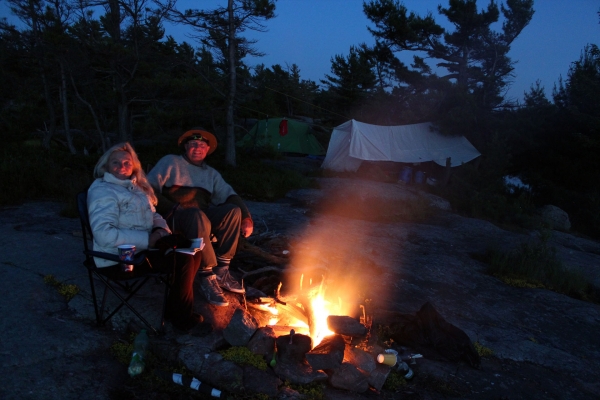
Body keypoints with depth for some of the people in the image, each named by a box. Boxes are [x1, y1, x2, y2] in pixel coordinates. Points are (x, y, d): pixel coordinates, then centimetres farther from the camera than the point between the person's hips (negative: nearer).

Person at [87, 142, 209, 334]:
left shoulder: (136, 187, 15)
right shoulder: (102, 191, -13)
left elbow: (153, 215, 22)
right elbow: (104, 234, -24)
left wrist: (161, 229, -3)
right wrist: (147, 239, -25)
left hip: (142, 246, 9)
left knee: (193, 251, -4)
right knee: (184, 259, -20)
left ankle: (180, 303, 4)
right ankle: (181, 317, -4)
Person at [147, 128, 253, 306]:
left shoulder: (211, 173, 24)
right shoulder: (171, 162, 12)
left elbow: (229, 195, 10)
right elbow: (149, 187, -2)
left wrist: (246, 217, -7)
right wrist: (172, 208, -16)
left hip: (204, 217, 5)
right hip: (174, 218, -4)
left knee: (233, 211, -23)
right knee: (197, 215, -39)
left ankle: (221, 271, -20)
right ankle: (207, 276, -34)